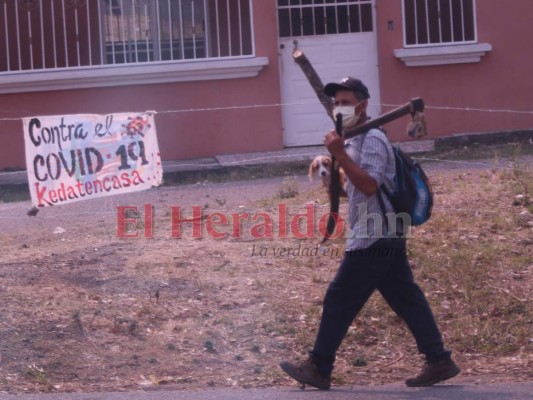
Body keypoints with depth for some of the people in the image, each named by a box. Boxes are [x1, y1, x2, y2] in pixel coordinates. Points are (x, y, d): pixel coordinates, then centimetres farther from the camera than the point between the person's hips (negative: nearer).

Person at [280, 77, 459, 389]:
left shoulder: (372, 140, -14)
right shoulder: (357, 140, 18)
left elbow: (369, 186, -27)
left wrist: (340, 155, -30)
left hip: (373, 239, -10)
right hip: (385, 237, 10)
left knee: (340, 300, -4)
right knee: (407, 300, 8)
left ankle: (319, 369, 2)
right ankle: (440, 361, 9)